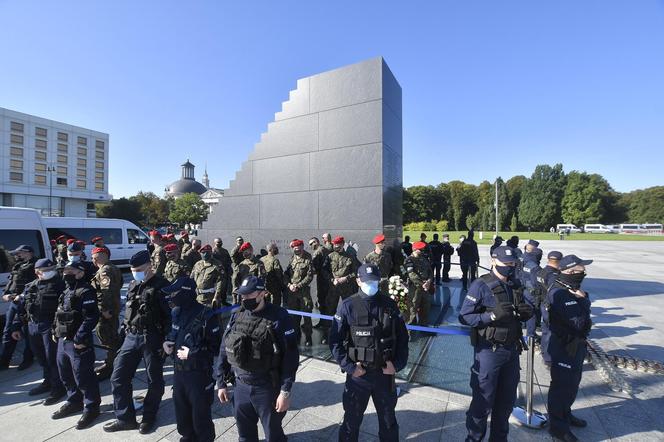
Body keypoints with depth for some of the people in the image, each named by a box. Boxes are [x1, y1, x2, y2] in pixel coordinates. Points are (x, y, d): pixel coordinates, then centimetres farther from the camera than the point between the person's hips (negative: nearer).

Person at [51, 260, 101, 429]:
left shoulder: (86, 291, -18)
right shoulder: (67, 291, 13)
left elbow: (91, 317, -24)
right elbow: (59, 315, 23)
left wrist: (79, 339, -24)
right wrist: (56, 331, 14)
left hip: (78, 342, -10)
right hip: (63, 340, 10)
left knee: (83, 377, 0)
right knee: (66, 375, 22)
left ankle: (91, 407, 15)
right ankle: (74, 402, 41)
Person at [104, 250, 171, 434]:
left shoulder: (161, 286, -15)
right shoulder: (133, 285, 8)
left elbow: (170, 315, -16)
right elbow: (128, 310, 19)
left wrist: (167, 341, -18)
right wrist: (125, 329, 16)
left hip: (152, 339, -6)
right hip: (131, 337, 7)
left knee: (154, 380, 8)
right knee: (118, 377, 10)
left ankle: (149, 417, 30)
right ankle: (125, 418, 28)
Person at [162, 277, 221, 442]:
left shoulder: (206, 315, -21)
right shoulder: (177, 312, 1)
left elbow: (217, 347, -17)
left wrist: (192, 353, -20)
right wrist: (167, 342, 0)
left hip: (198, 374, -7)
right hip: (178, 371, 7)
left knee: (200, 416, 9)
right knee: (181, 411, 23)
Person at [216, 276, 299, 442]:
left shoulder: (279, 317, -19)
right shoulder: (237, 317, -2)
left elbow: (290, 356, -18)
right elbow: (224, 350, 7)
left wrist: (285, 391, -17)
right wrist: (221, 383, 8)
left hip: (268, 389, -5)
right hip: (241, 387, 5)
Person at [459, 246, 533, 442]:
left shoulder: (516, 285, 5)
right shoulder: (481, 285, -15)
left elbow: (522, 315, 16)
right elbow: (464, 317, -17)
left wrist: (526, 312, -6)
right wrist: (493, 315, -27)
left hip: (512, 350, 6)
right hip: (489, 351, -6)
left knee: (506, 401, 21)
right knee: (483, 401, 7)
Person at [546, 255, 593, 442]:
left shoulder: (573, 289, 4)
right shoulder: (559, 294, -27)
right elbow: (578, 323, -26)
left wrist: (583, 299, -11)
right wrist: (583, 299, -18)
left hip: (576, 344, 10)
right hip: (565, 346, -10)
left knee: (572, 382, 25)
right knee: (562, 385, 5)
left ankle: (565, 414, 46)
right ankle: (557, 426, 22)